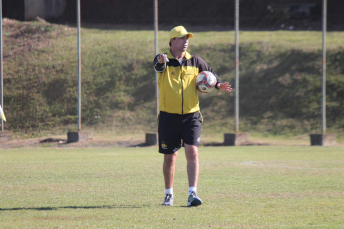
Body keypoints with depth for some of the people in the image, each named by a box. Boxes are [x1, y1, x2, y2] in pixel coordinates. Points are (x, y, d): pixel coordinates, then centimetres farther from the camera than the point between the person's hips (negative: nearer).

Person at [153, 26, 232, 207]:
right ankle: (168, 194, 24)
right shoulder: (164, 60, -4)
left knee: (192, 152, -14)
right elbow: (158, 67, -27)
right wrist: (161, 62, -53)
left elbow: (210, 74, 18)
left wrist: (218, 84, -5)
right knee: (170, 156, 8)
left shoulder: (195, 61, 6)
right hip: (168, 116, -1)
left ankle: (192, 193, -16)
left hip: (191, 115, 1)